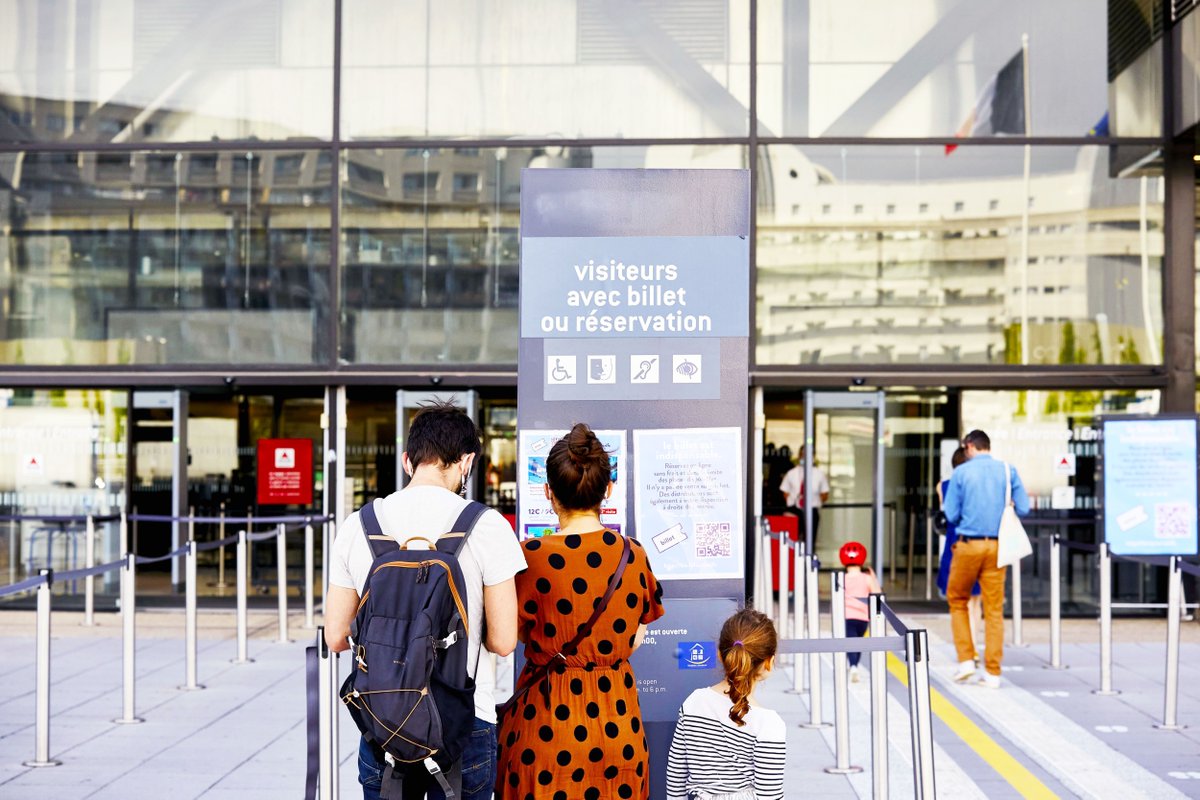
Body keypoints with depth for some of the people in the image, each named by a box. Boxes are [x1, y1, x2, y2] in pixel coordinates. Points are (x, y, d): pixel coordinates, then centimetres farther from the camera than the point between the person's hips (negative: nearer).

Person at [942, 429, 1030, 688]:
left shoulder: (961, 473, -3)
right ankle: (992, 672, 6)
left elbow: (951, 515, -4)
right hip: (997, 546, 2)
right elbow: (1023, 508, -1)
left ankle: (966, 659, 8)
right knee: (994, 609, 5)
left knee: (957, 600, 16)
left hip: (968, 545, -2)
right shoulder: (1008, 470, 2)